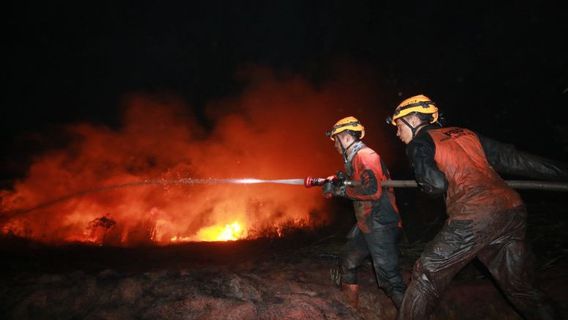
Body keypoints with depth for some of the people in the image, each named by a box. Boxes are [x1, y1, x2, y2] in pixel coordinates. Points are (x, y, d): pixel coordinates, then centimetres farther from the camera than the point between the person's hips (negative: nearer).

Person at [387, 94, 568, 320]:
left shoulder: (419, 144, 5)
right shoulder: (465, 134, 22)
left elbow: (437, 184, -7)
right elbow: (514, 159, 19)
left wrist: (423, 181, 16)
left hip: (473, 218, -7)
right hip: (514, 210, 7)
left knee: (426, 275, 6)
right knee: (519, 286, 22)